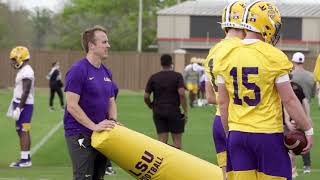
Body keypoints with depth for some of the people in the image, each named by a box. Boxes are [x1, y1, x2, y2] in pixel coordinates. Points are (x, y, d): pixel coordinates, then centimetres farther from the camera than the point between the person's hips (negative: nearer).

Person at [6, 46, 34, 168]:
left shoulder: (26, 72, -17)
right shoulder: (23, 70, 15)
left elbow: (26, 92, -22)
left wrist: (19, 108, -22)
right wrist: (14, 105, 21)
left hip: (24, 105, -10)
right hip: (21, 104, 10)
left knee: (24, 131, -9)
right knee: (21, 131, 14)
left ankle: (25, 160, -8)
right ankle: (26, 157, 20)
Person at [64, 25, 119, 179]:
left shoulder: (106, 73, 12)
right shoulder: (78, 70, -12)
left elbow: (111, 102, 19)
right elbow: (72, 106, -17)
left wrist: (112, 121, -1)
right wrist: (94, 126, -20)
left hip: (100, 135, 8)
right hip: (80, 135, -8)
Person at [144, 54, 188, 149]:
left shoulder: (153, 78, 5)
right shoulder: (177, 76, -4)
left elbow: (146, 97, 3)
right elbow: (181, 93, -15)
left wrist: (152, 107, 21)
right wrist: (185, 112, -10)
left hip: (158, 112, 3)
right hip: (174, 111, -3)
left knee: (162, 140, 5)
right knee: (177, 139, 4)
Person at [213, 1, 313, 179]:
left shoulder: (226, 57, 3)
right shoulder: (274, 57, -10)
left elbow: (223, 103, 8)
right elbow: (289, 100, -8)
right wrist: (308, 130, 2)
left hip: (237, 133, 4)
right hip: (268, 134, -4)